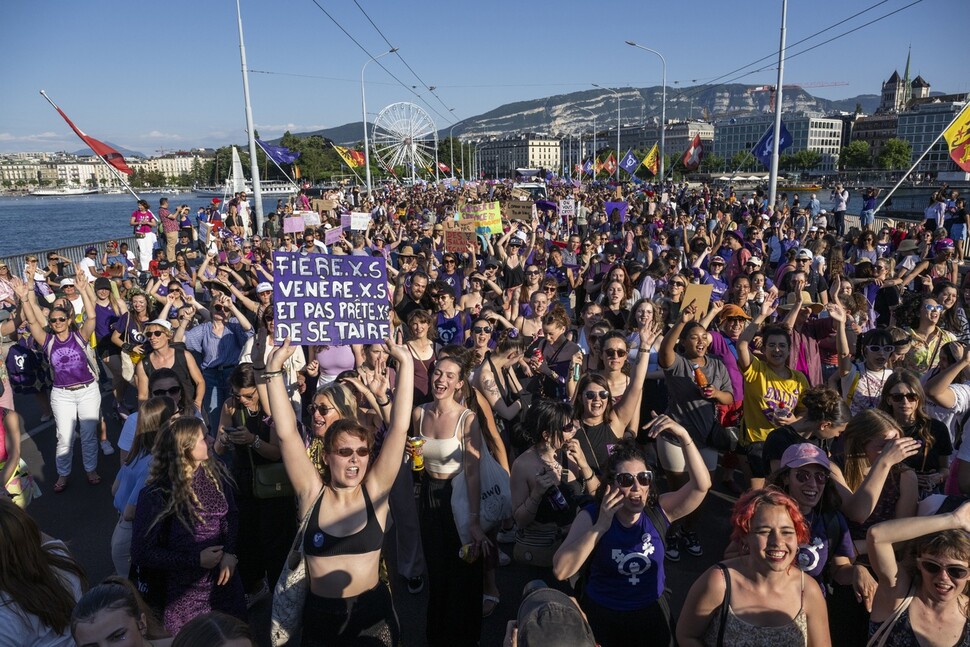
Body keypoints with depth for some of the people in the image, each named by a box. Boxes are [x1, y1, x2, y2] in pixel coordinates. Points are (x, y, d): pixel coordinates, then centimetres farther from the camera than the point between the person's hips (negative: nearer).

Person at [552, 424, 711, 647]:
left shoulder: (658, 510, -12)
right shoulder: (591, 516, -18)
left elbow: (701, 486, -28)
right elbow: (560, 571, -29)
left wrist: (684, 436, -40)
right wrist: (600, 526, -35)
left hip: (652, 612, 2)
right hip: (602, 614, -2)